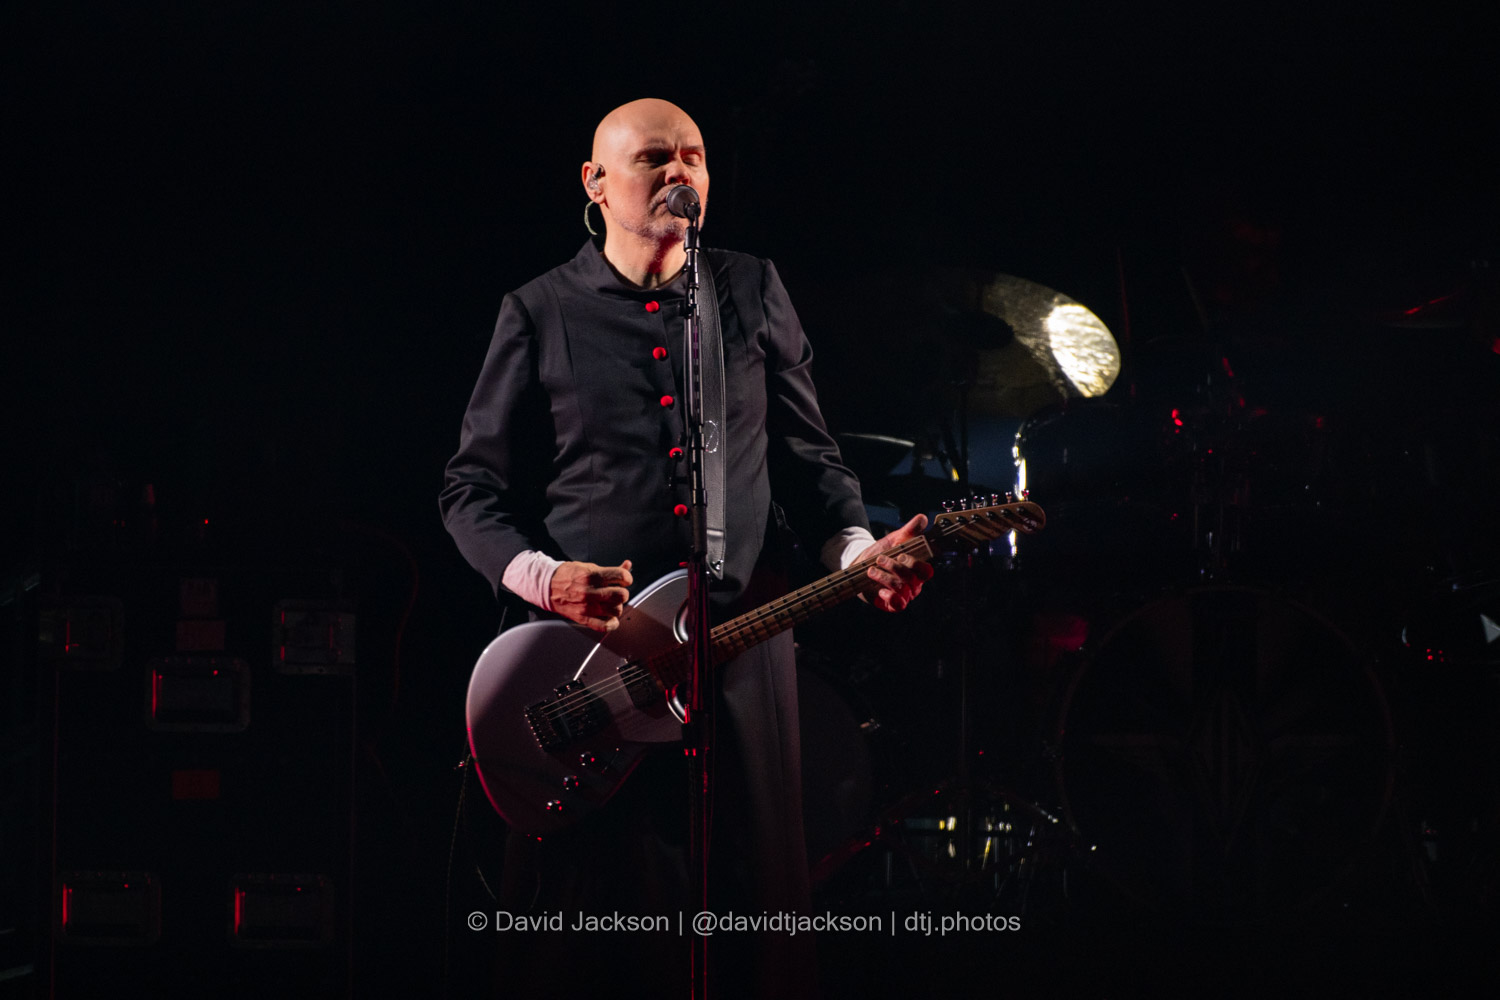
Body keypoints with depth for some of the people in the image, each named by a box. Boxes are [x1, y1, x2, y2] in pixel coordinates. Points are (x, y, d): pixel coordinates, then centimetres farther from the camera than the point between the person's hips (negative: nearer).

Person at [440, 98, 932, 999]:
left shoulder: (755, 293, 11)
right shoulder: (541, 313, 5)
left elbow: (808, 453, 14)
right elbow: (474, 489, 6)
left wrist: (855, 549, -5)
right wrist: (539, 575, -13)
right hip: (585, 653, -2)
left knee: (760, 903, 4)